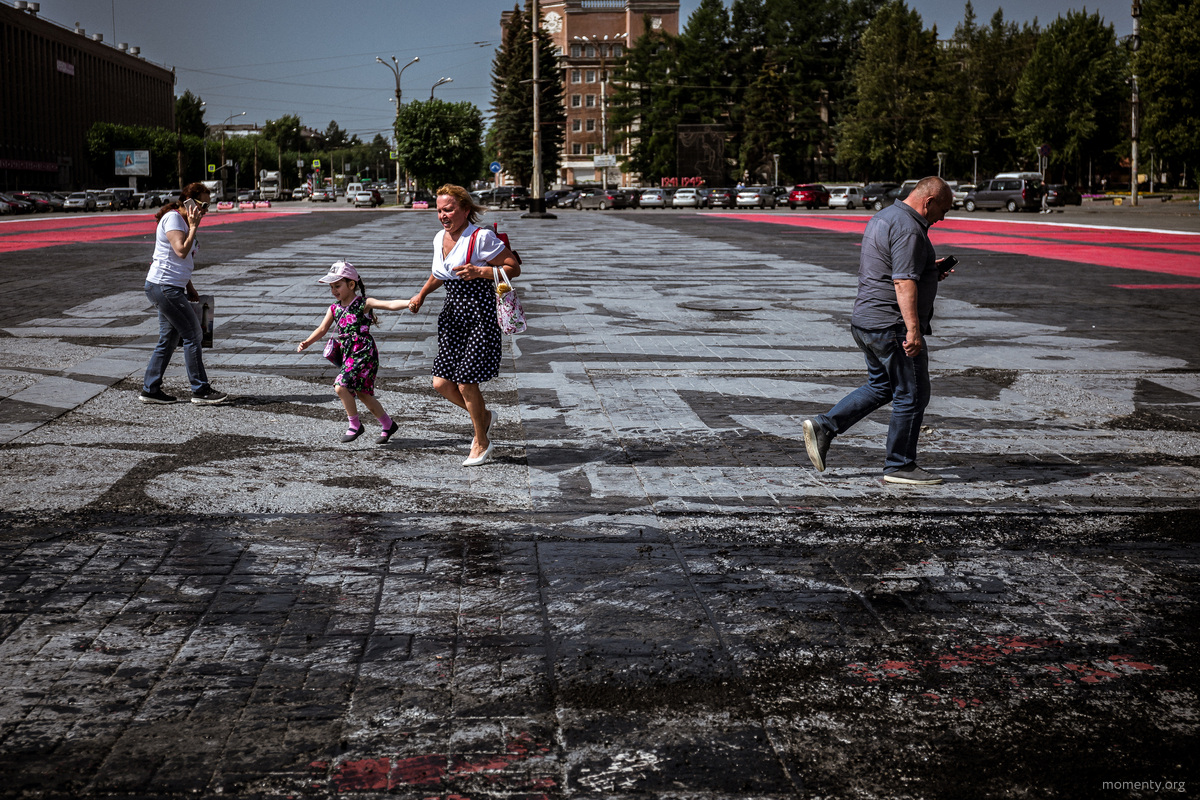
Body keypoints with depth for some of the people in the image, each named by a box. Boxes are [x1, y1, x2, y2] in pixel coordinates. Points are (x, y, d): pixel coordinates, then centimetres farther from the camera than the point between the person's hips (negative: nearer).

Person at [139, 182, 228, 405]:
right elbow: (181, 251, -25)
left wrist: (189, 287, 20)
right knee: (192, 335, -6)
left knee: (169, 339, 12)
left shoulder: (183, 220, 17)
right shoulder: (172, 218, -13)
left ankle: (150, 390, 16)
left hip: (172, 288, 10)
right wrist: (193, 227, -17)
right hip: (164, 286, -10)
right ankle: (201, 390, -1)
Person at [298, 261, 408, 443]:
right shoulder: (334, 308, 9)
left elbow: (390, 305, -19)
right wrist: (306, 343, -1)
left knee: (340, 386, -18)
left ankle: (355, 425, -2)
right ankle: (388, 424, 31)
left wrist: (409, 302, -34)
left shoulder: (363, 303, -10)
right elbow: (322, 329, 13)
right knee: (362, 394, 15)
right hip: (349, 356, 8)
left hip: (365, 355, -8)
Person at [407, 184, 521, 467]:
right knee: (441, 383, 2)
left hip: (479, 315, -7)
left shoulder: (481, 237, -13)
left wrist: (479, 271, -23)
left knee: (466, 383, -6)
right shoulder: (439, 239, 11)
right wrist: (421, 295, 26)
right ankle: (483, 416, 30)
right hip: (452, 314, 7)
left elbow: (514, 268, -13)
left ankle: (481, 443, 16)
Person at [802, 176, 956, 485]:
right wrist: (913, 329, -30)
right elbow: (904, 283, -26)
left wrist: (928, 270, 22)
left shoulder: (884, 217, 15)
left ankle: (823, 426, 13)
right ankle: (900, 466, 10)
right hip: (892, 325, -10)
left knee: (881, 386, 21)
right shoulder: (908, 230, -18)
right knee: (911, 395, 1)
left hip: (865, 321, 10)